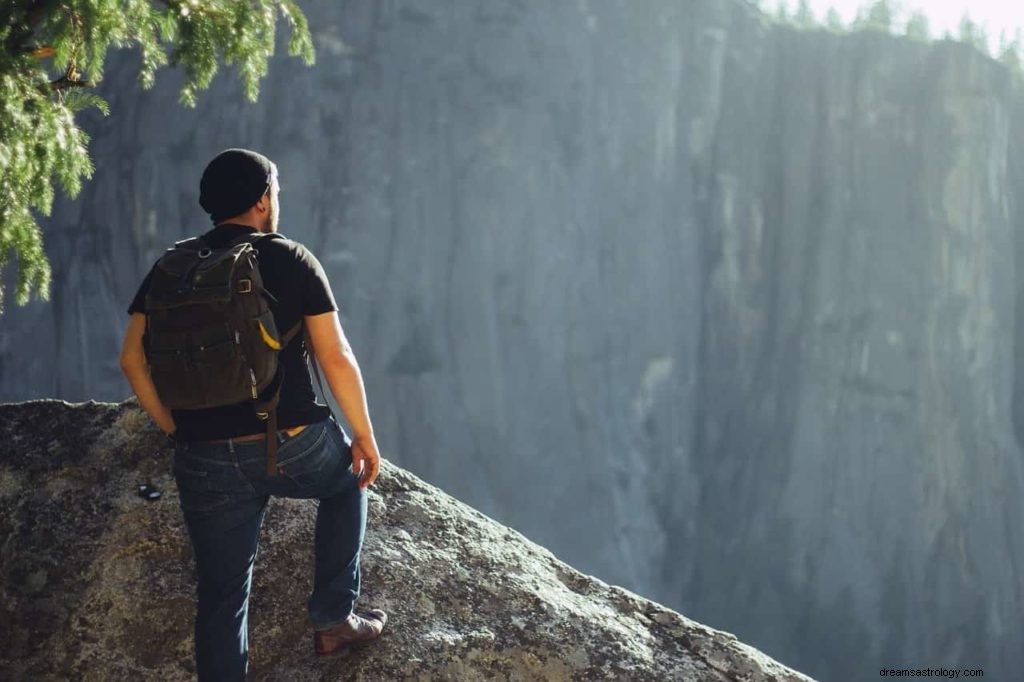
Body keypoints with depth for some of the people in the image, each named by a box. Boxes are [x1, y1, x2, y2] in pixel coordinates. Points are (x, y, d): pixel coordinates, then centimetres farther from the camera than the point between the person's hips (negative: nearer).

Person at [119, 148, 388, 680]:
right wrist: (364, 435, 5)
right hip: (294, 450, -2)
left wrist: (178, 432, 11)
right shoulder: (290, 261, -3)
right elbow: (336, 359, -6)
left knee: (221, 597, 10)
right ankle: (333, 619, 27)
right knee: (348, 481, 31)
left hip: (206, 463, 2)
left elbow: (133, 360, 1)